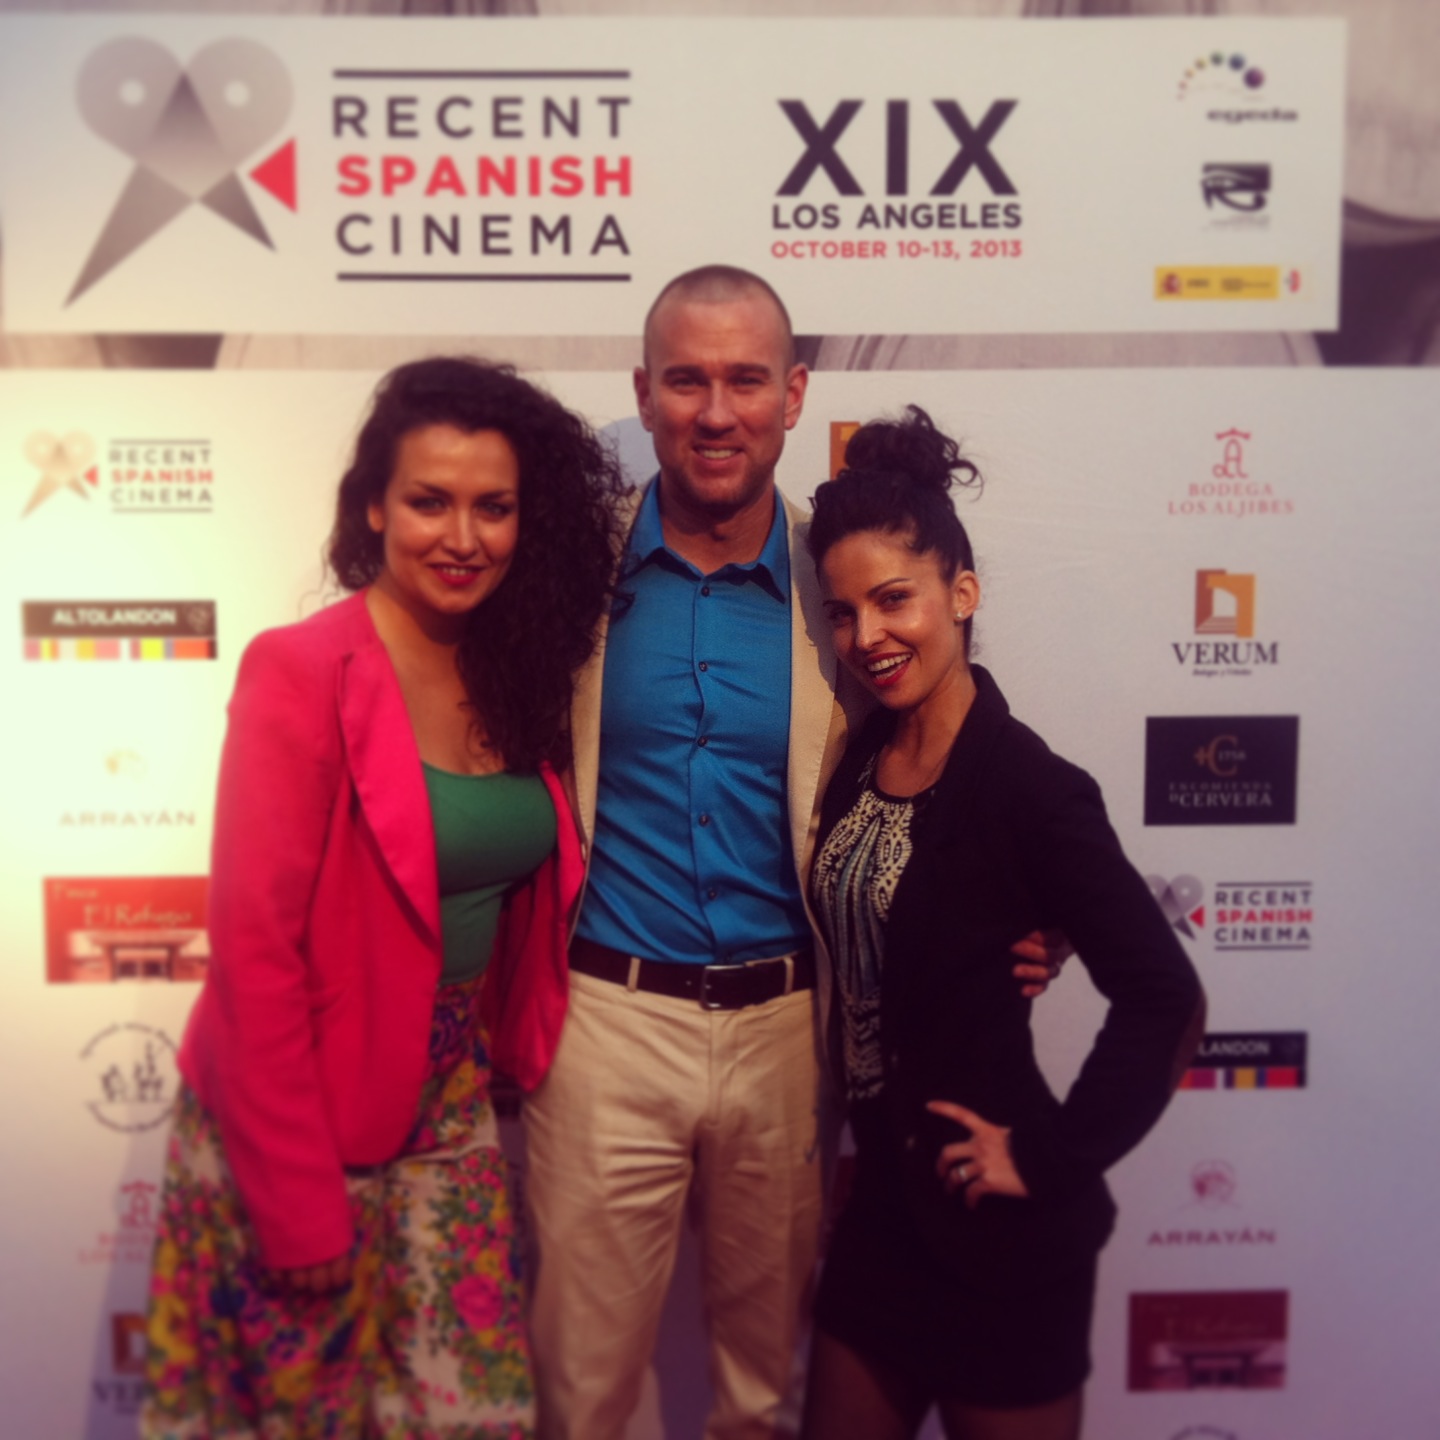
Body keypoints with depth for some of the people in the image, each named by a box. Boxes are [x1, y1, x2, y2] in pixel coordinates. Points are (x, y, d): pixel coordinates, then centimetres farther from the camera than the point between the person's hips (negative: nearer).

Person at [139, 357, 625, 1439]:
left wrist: (500, 1062, 2)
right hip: (301, 1118, -5)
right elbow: (255, 952, -18)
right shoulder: (300, 672, -17)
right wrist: (303, 1212, -16)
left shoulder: (516, 679, 2)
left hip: (453, 1111, 5)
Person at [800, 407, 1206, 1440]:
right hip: (884, 1201, 6)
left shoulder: (1028, 786, -19)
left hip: (999, 1235, -6)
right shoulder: (859, 760, 0)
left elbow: (1164, 999, -21)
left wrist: (1051, 1160, -15)